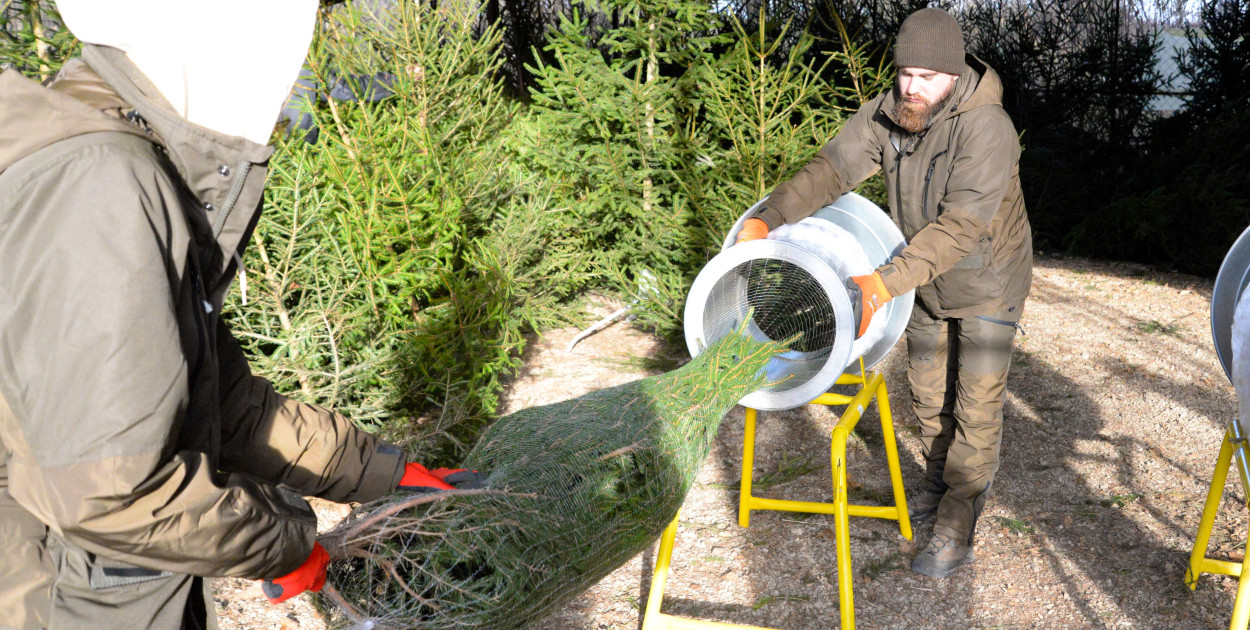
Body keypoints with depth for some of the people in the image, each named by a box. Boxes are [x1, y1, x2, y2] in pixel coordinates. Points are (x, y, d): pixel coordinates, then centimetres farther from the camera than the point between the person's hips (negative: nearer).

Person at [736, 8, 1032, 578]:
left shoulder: (986, 129, -31)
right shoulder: (887, 114, -12)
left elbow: (959, 227, -38)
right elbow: (832, 168, -16)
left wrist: (886, 282, -46)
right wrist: (768, 218, -30)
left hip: (986, 283, -6)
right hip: (925, 281, 6)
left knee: (976, 406, -2)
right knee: (926, 390, 18)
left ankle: (955, 528, 8)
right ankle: (939, 480, 40)